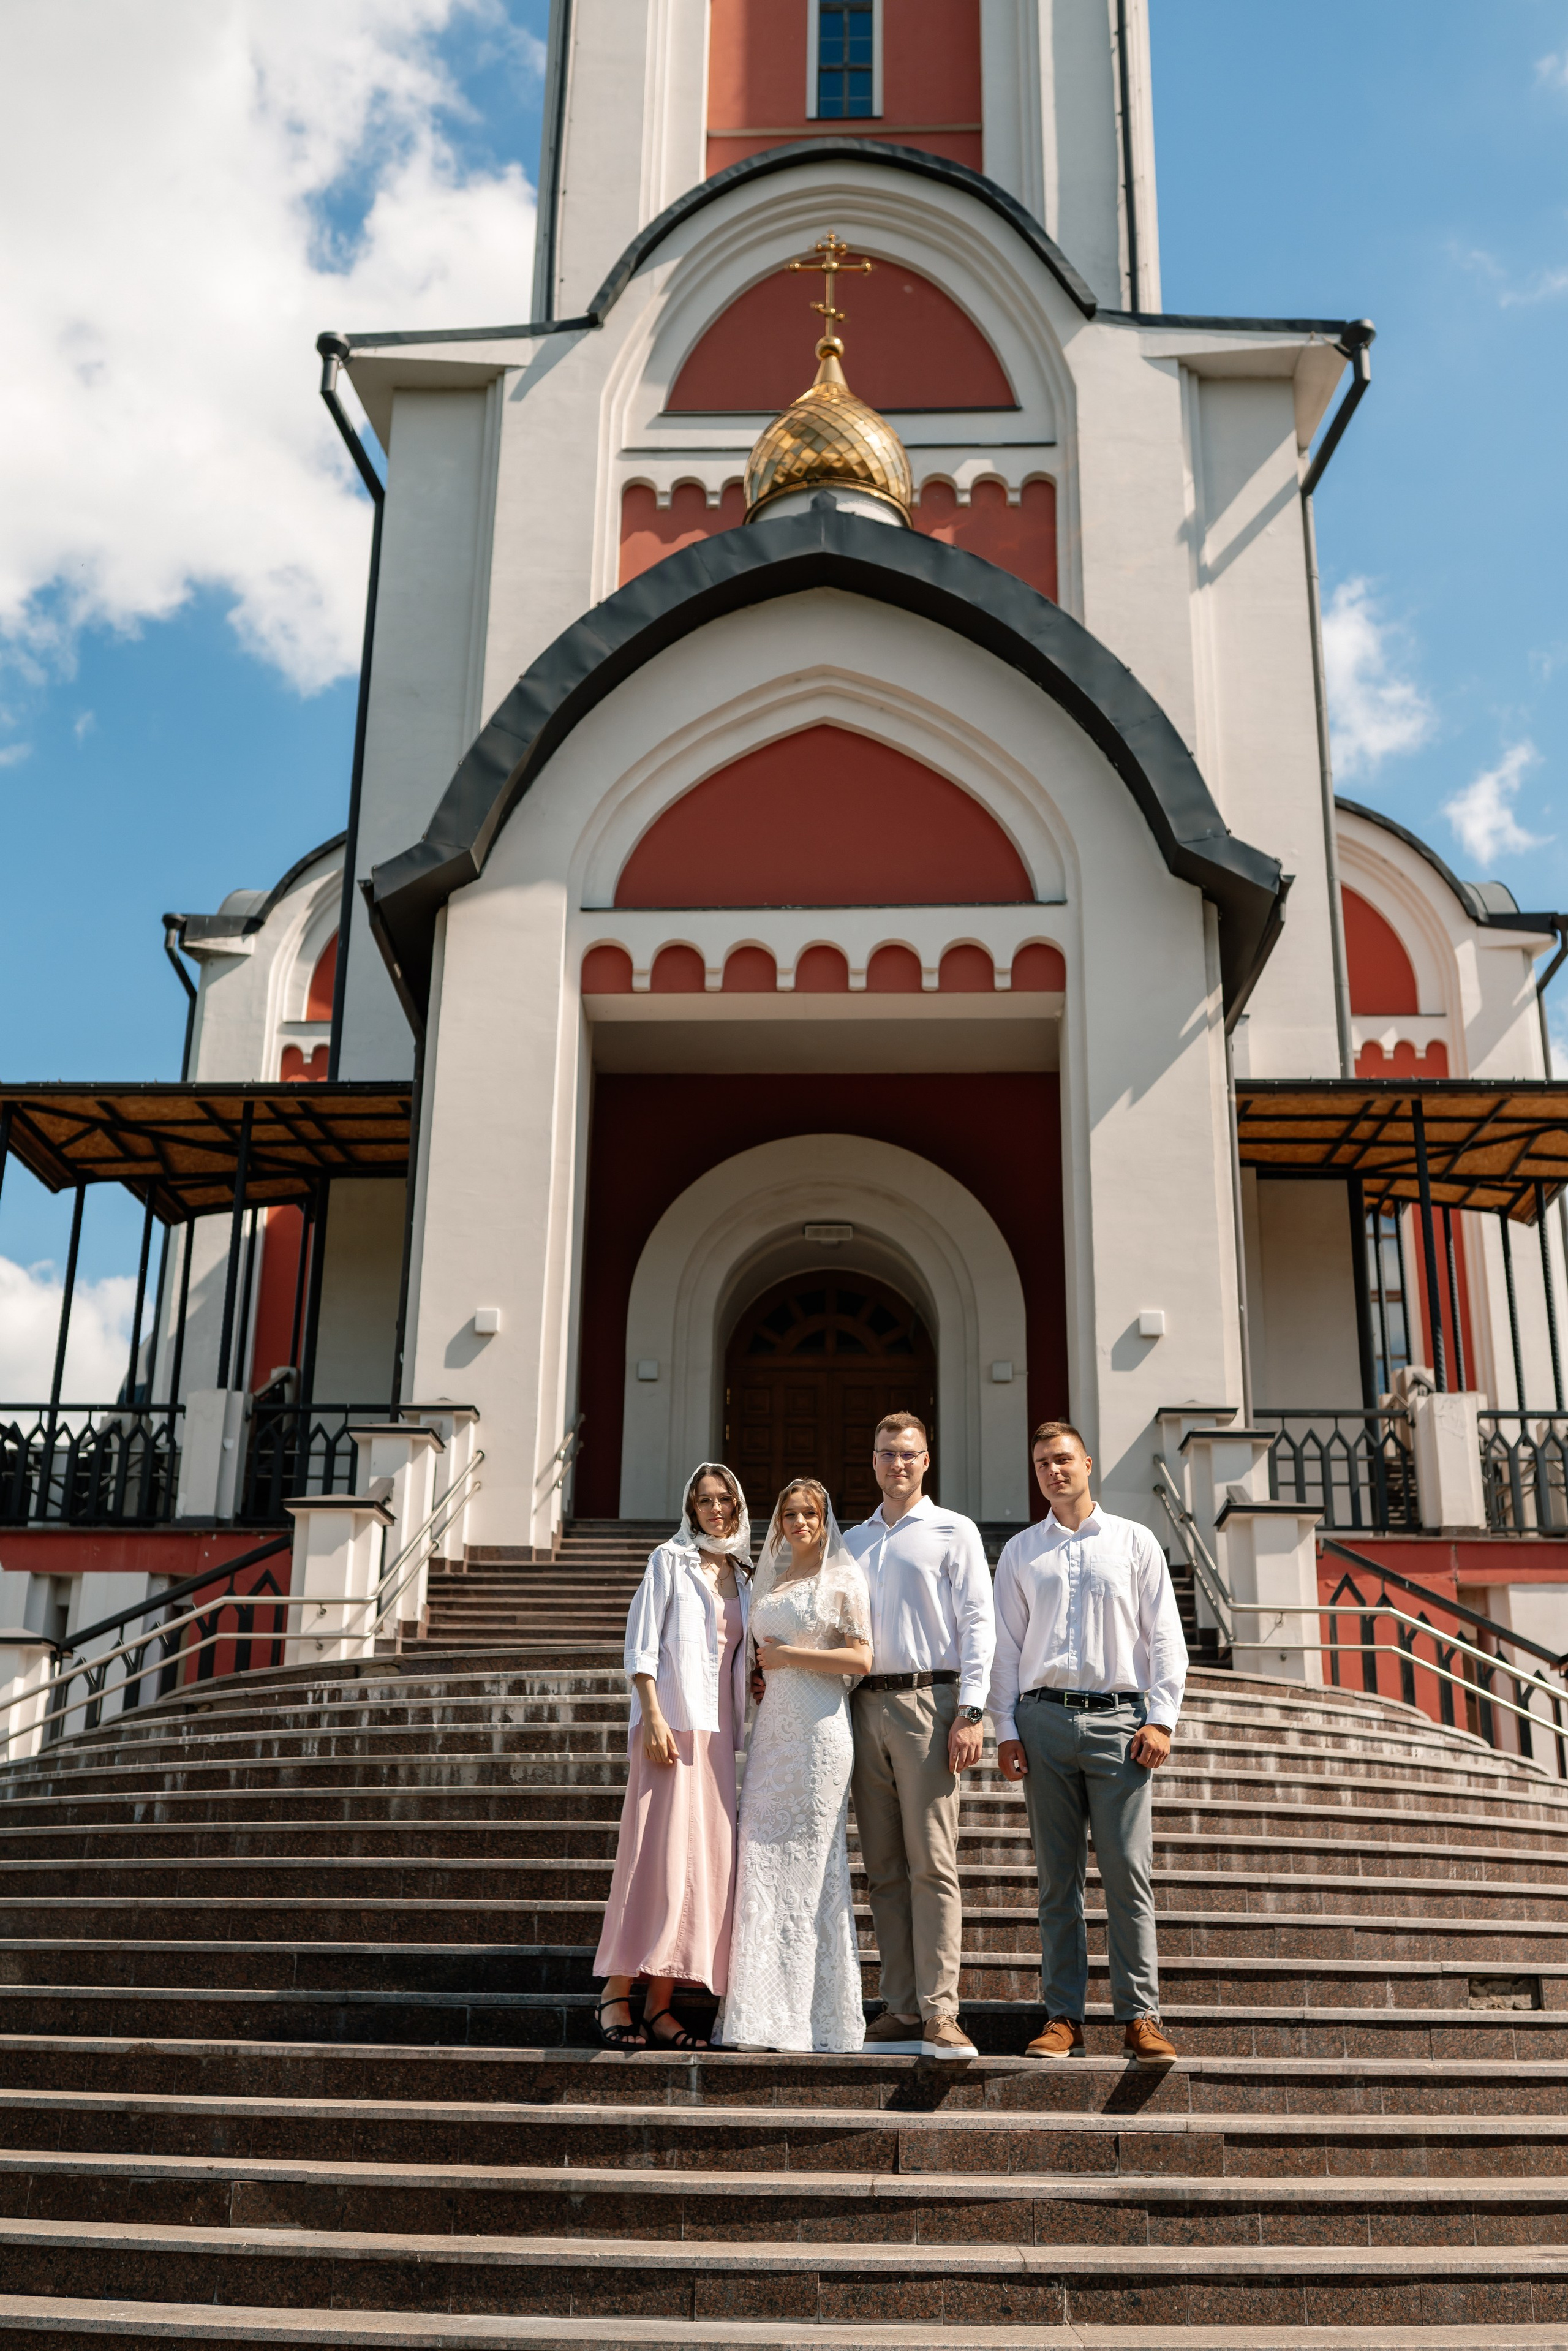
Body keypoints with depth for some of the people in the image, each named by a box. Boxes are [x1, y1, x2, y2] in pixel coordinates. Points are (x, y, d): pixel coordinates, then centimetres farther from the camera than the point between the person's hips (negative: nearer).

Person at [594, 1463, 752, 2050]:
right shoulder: (671, 1559, 2)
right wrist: (654, 1718, -15)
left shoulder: (741, 1576, 18)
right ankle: (616, 1997, -4)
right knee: (658, 1854, -11)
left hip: (718, 1732, 6)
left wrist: (740, 1728, 10)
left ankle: (660, 2006, 6)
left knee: (704, 1863, 2)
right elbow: (642, 1644, -5)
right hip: (672, 1723, -6)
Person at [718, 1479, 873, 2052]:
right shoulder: (771, 1582, 20)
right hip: (772, 1730, 6)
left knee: (807, 1866, -4)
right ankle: (768, 2014, 6)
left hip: (818, 1729, -6)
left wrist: (788, 1656, -8)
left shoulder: (842, 1580, 0)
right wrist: (760, 1673, 9)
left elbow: (860, 1659, -8)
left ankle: (814, 2017, 3)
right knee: (764, 1862, 2)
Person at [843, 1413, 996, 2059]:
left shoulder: (954, 1532, 7)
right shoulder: (852, 1541, 21)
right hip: (865, 1706, 5)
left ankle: (939, 2012, -7)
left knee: (932, 1863, -8)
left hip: (927, 1700, -5)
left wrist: (970, 1712, -11)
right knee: (883, 1868, 4)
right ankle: (901, 2012, 8)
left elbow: (977, 1623, -1)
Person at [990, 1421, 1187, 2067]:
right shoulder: (1020, 1552, 15)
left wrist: (1161, 1719, -3)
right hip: (1044, 1719, 2)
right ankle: (1063, 2017, 8)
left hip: (1117, 1719, -1)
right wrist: (1005, 1729, 4)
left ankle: (1140, 2016, 1)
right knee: (1057, 1877, 3)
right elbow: (1006, 1645, 13)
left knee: (1128, 1872, -5)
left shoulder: (1134, 1541, 11)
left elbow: (1164, 1636, 7)